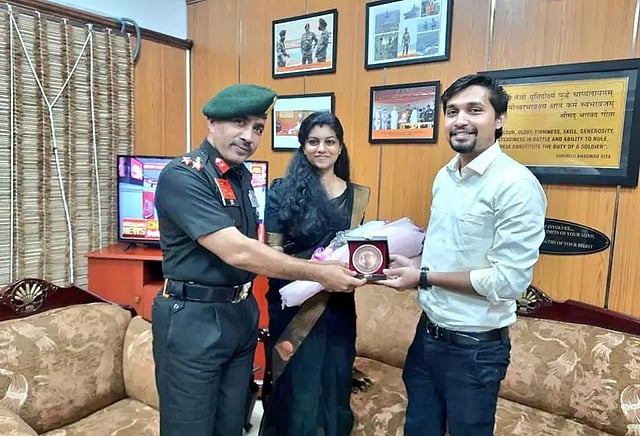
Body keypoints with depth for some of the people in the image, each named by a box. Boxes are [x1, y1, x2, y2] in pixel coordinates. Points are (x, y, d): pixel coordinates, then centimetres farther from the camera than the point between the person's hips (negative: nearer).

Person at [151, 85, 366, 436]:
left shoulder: (242, 176, 8)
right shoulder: (182, 175, -18)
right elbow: (235, 251, -27)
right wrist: (319, 273, -23)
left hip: (241, 314, 8)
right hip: (193, 319, -7)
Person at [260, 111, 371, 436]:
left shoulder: (357, 196, 7)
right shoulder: (284, 190, -4)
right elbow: (272, 250, -7)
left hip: (338, 306, 4)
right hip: (294, 305, -3)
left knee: (336, 390, 16)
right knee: (299, 395, 4)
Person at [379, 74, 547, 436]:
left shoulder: (517, 184, -19)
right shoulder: (445, 176, 5)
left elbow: (509, 281, -24)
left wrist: (423, 278, -19)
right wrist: (409, 264, -2)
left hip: (475, 348, -7)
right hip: (428, 334, 7)